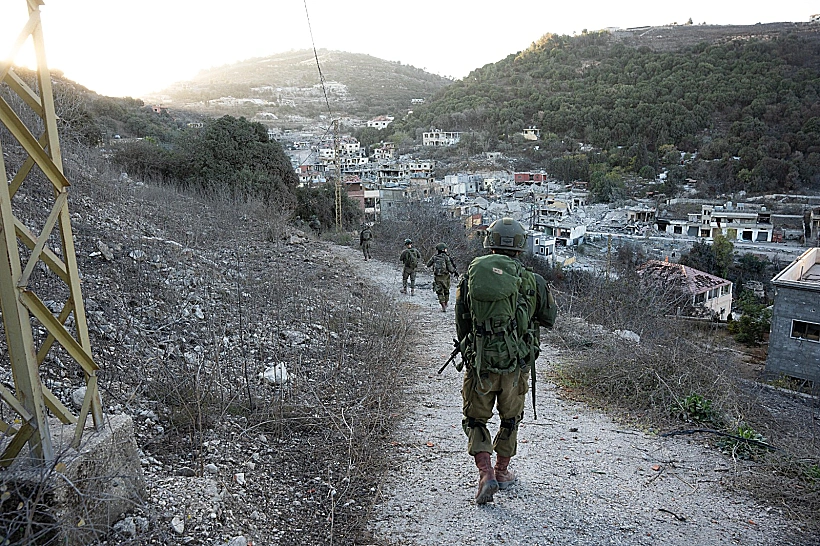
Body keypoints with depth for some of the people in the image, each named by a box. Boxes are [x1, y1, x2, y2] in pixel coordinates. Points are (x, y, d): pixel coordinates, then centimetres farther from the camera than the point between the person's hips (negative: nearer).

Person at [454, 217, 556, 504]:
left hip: (479, 362, 0)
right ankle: (502, 471, 35)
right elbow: (549, 318, 10)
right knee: (510, 419, 22)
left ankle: (486, 473, 4)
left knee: (475, 419, 17)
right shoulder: (532, 281, -6)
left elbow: (461, 324, 5)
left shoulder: (470, 277, -3)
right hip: (516, 365, 1)